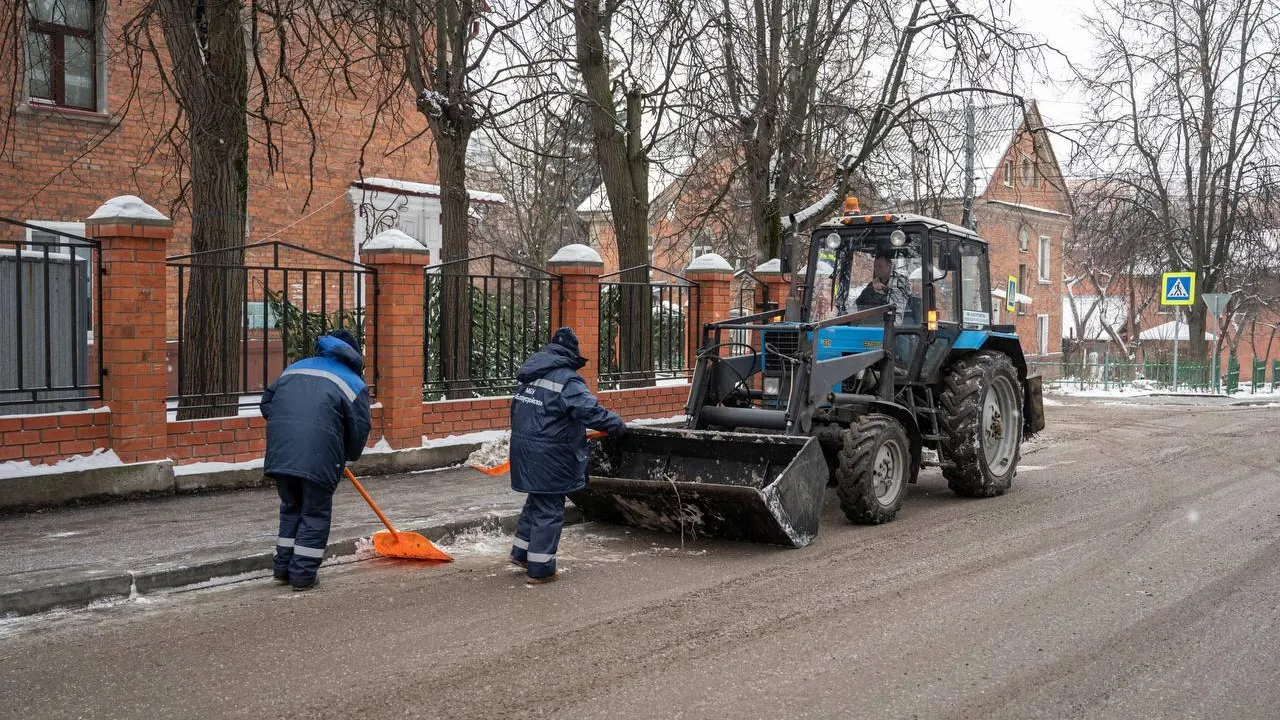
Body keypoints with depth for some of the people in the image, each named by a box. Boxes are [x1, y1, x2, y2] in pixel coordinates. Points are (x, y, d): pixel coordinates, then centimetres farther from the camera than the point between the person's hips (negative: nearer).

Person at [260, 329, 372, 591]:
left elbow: (267, 403, 26)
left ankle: (283, 568, 26)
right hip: (319, 453, -5)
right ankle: (303, 574, 10)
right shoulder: (354, 383, 11)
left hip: (281, 449, 5)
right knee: (316, 513, 9)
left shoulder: (294, 368, 26)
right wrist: (349, 457, 26)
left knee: (290, 508, 21)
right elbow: (358, 430, 8)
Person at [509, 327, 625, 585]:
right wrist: (616, 424, -10)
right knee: (549, 510, 3)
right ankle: (539, 569, 9)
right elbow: (589, 410, -23)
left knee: (536, 501, 24)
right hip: (549, 456, -8)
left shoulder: (529, 372, 10)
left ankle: (521, 551, 35)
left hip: (523, 446, 8)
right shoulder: (567, 380, -16)